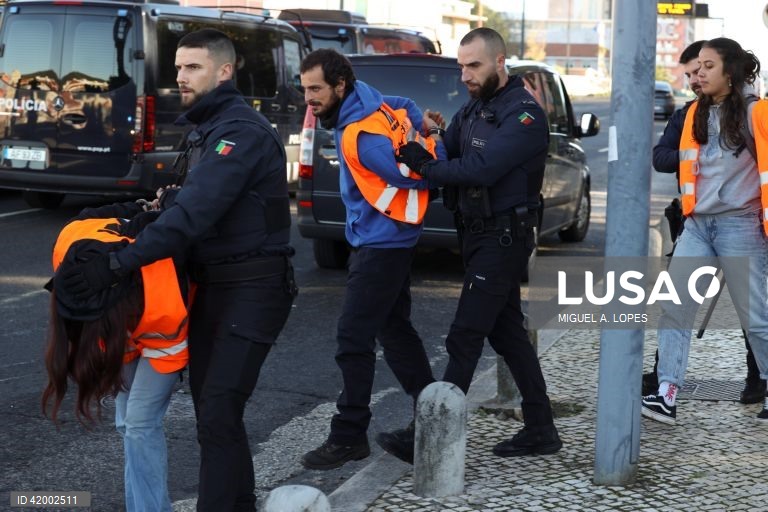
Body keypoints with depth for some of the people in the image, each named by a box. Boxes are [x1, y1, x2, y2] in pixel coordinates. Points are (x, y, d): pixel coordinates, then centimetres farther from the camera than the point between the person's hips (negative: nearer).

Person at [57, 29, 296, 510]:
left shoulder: (242, 132, -18)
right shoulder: (206, 128, 15)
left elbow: (194, 213, -28)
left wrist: (116, 264, -31)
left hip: (252, 287, -9)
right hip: (211, 283, 9)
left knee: (219, 411, -14)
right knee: (209, 408, 10)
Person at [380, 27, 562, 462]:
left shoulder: (524, 115, -15)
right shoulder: (473, 109, 13)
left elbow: (481, 168, -26)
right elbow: (447, 153, 5)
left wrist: (426, 168, -20)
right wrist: (423, 152, -16)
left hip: (504, 238, -9)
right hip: (478, 232, 9)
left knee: (465, 336, -9)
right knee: (507, 332, 13)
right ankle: (541, 430, 21)